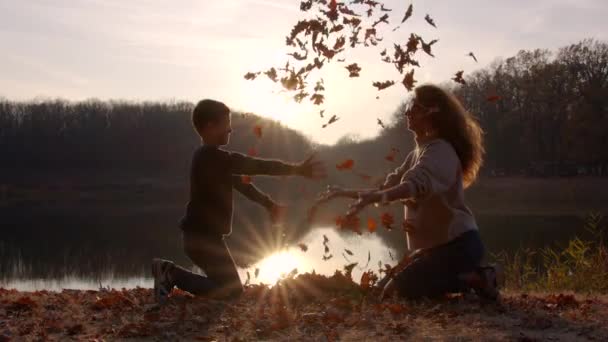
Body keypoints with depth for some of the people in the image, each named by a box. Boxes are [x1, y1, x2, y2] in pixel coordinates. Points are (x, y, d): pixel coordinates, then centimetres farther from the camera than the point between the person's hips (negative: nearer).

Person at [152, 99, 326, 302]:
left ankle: (170, 272, 14)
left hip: (202, 235, 10)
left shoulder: (210, 158, 14)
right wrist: (298, 170, -16)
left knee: (226, 285, 20)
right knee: (232, 290, -4)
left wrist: (269, 204, 11)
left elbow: (239, 182, 18)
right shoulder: (213, 157, -19)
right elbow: (258, 166, -20)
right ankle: (173, 274, -3)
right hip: (202, 236, -10)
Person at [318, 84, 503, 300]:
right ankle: (475, 276, 12)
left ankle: (476, 279, -7)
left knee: (399, 289, -11)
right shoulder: (418, 153, 14)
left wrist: (373, 197, -51)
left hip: (459, 244, -10)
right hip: (439, 244, 10)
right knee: (397, 284, 16)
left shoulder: (441, 150, -17)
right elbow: (390, 186, 16)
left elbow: (416, 184, -37)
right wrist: (352, 193, 7)